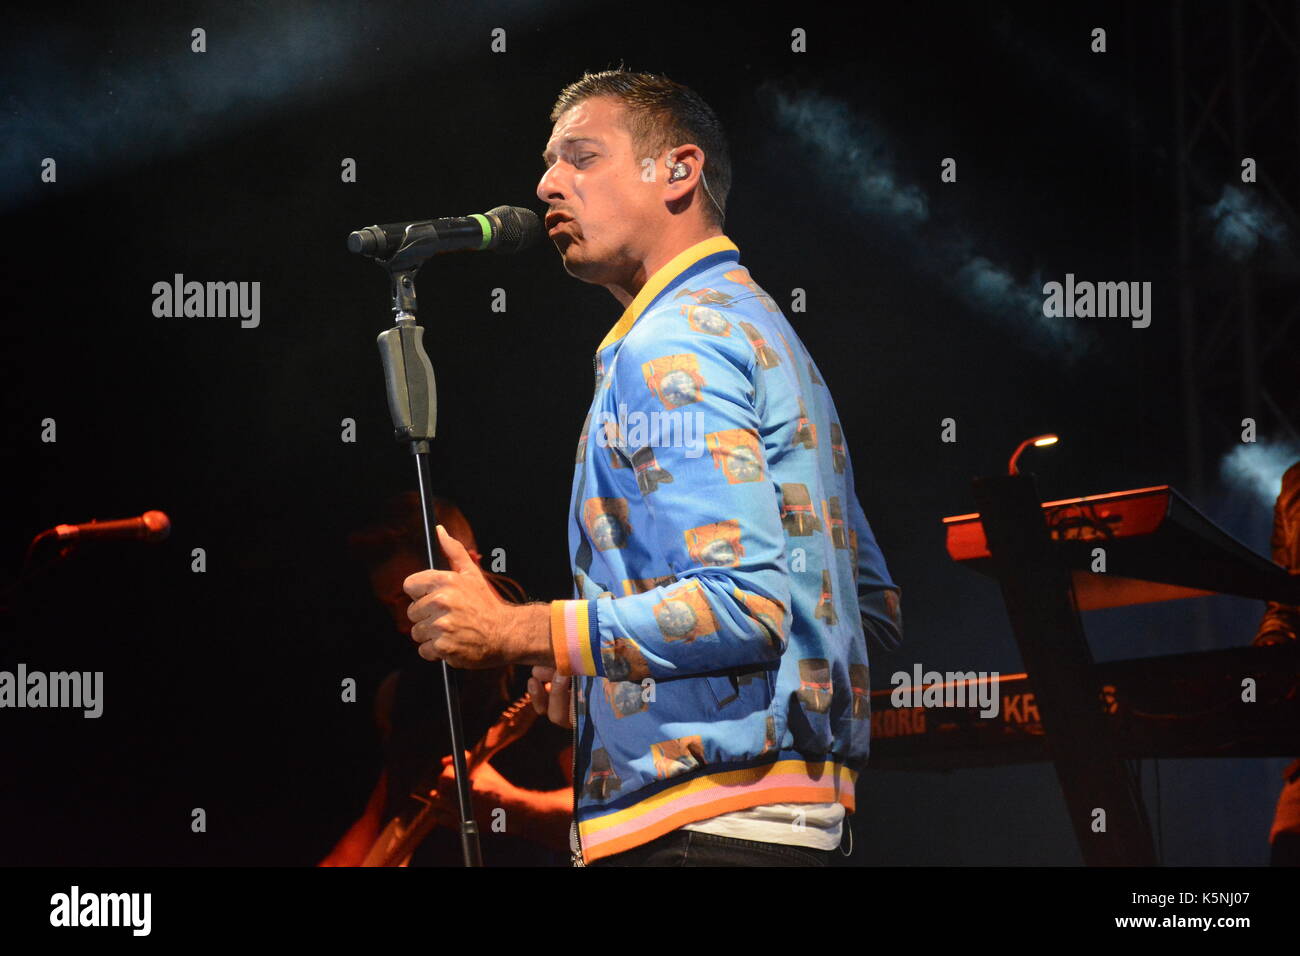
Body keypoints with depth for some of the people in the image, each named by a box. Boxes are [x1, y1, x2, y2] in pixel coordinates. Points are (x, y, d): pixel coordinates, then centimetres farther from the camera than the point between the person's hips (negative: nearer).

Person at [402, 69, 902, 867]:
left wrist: (514, 631, -17)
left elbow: (744, 602, -22)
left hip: (698, 823, -10)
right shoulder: (759, 326, 22)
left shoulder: (671, 346, -10)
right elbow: (877, 613, 22)